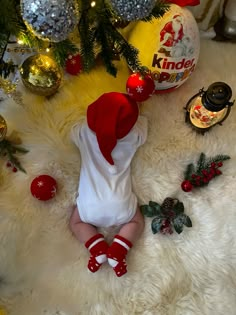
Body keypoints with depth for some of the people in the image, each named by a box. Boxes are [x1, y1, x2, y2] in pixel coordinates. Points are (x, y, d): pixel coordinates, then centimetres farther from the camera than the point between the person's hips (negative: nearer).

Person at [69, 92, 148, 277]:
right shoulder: (132, 137, 1)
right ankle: (118, 252, 2)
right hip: (120, 204, 0)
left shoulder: (84, 133, 0)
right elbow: (142, 123, 23)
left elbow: (73, 131, 25)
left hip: (90, 204, 0)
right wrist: (130, 114, 35)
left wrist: (94, 121, 31)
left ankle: (98, 249, 4)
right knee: (137, 222, 24)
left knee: (76, 223, 25)